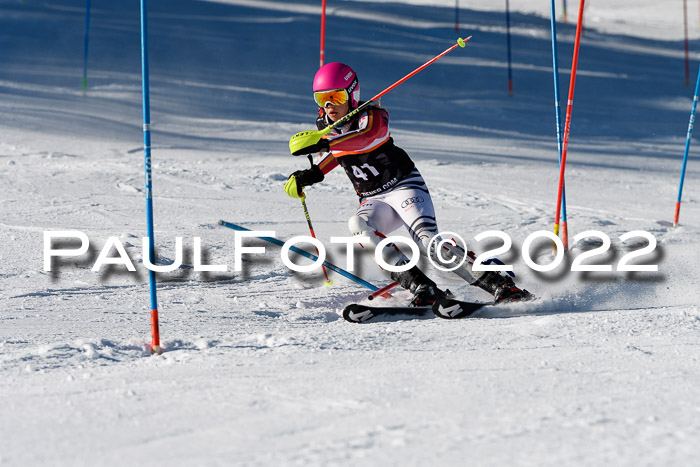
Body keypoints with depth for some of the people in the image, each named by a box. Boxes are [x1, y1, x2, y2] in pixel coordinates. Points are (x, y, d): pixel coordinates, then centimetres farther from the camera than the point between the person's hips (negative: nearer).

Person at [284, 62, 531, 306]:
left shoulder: (371, 117, -17)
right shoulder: (325, 124, 3)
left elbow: (364, 137, -42)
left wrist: (325, 144, -58)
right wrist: (313, 174, 6)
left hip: (404, 185, -5)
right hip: (373, 201, 5)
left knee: (426, 240, -27)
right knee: (357, 225, -29)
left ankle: (499, 284, -24)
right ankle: (422, 288, -36)